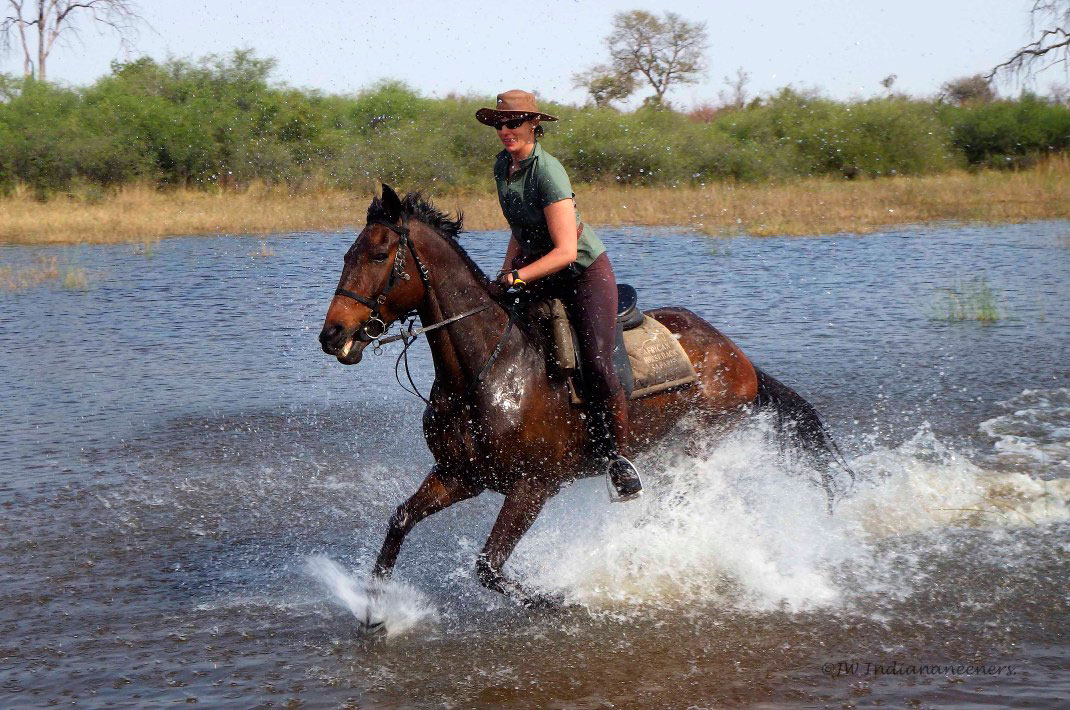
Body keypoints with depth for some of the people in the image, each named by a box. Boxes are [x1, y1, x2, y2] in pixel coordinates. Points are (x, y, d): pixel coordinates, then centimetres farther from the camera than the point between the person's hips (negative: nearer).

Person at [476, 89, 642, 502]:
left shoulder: (548, 174, -24)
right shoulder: (503, 166, 2)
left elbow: (566, 251, -31)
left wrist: (519, 277, -38)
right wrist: (504, 276, 9)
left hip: (586, 273, -8)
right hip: (538, 276, 8)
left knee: (596, 364, -22)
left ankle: (620, 458, -10)